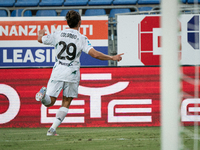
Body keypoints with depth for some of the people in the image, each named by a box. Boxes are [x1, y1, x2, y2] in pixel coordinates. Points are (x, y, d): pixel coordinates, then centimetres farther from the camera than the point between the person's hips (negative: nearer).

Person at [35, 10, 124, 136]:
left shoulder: (58, 35, 3)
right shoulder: (81, 38, -4)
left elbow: (40, 39, 17)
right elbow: (95, 54, -15)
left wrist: (41, 34, 42)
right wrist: (112, 58, -5)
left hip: (58, 71, 1)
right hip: (72, 73, -1)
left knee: (50, 102, 4)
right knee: (66, 103, 13)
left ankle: (44, 95, -33)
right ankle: (52, 129, -1)